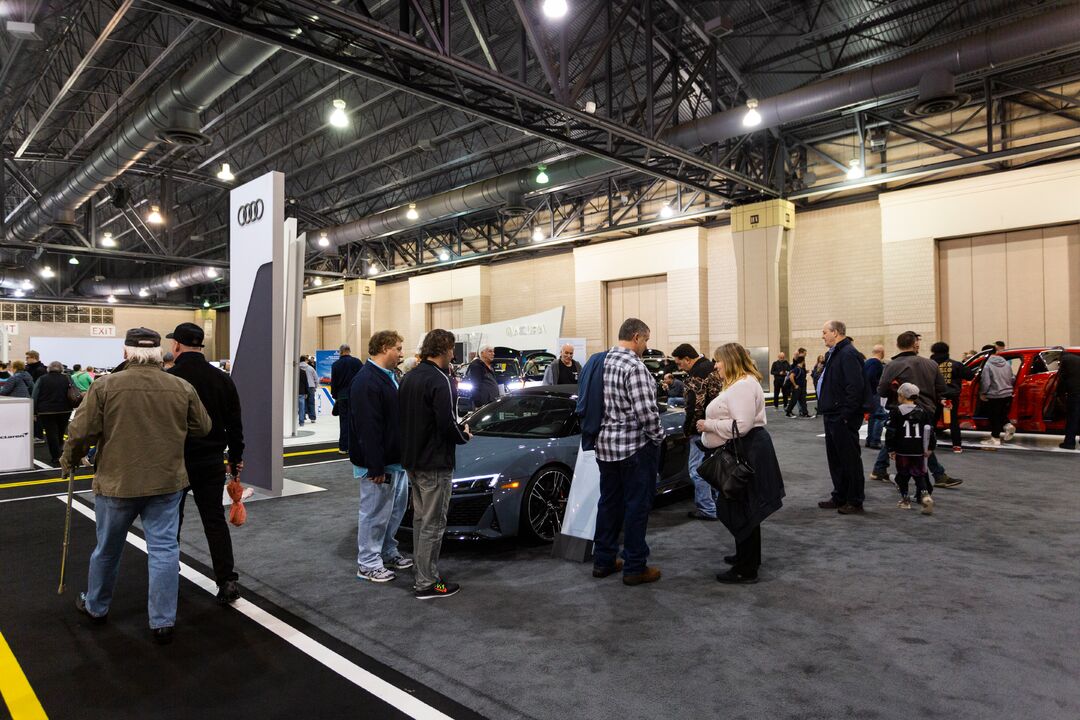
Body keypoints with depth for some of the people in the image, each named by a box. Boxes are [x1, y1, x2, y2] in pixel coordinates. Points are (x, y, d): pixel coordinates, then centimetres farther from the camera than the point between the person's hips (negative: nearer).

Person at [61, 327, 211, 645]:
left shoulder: (105, 386, -10)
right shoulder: (182, 387, -5)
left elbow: (81, 432, -10)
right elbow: (202, 427, 3)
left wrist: (69, 459, 10)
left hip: (117, 484, 0)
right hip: (167, 482, 1)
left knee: (108, 549, 19)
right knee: (164, 549, 5)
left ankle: (96, 607, 40)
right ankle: (162, 622, 8)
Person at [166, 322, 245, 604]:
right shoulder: (222, 378, 0)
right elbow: (234, 423, 4)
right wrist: (236, 457, 13)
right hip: (211, 461, 3)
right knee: (215, 520, 8)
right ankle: (227, 580, 1)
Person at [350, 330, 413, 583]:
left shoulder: (390, 377, 12)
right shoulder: (367, 381, -20)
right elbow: (368, 428, -25)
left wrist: (403, 455, 14)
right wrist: (376, 467, -25)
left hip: (396, 459, 10)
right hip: (378, 463, -10)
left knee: (396, 508, 19)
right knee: (375, 513, 2)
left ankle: (388, 553, 34)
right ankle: (368, 564, 16)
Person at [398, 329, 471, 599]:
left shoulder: (408, 377, 9)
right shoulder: (439, 380, -18)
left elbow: (404, 418, 13)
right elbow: (447, 423, -24)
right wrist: (464, 435, -4)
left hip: (411, 460, 9)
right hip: (434, 464, -9)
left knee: (420, 518, 19)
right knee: (433, 523, 0)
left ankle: (420, 572, 29)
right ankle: (426, 583, 7)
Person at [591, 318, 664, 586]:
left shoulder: (603, 362, 7)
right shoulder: (634, 366, -18)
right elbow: (645, 410, -22)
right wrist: (658, 436, -6)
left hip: (605, 443, 8)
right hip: (635, 445, -8)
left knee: (609, 502, 15)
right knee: (637, 505, 2)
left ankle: (603, 561, 23)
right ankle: (634, 567, 11)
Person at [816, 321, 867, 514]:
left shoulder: (848, 354, -17)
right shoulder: (834, 353, 16)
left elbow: (855, 387, -24)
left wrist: (846, 415, -23)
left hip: (843, 419, -10)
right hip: (832, 416, 10)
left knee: (850, 459, 0)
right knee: (835, 458, 17)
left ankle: (855, 502, 10)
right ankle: (840, 497, 28)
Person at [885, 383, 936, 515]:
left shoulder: (896, 412, -6)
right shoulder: (923, 411, 5)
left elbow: (890, 432, -8)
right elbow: (929, 430, 6)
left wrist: (890, 449, 0)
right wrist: (929, 448, 15)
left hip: (902, 450, -3)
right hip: (918, 450, 3)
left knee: (902, 475, 11)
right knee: (919, 474, 8)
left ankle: (905, 499, 13)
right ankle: (926, 495, -13)